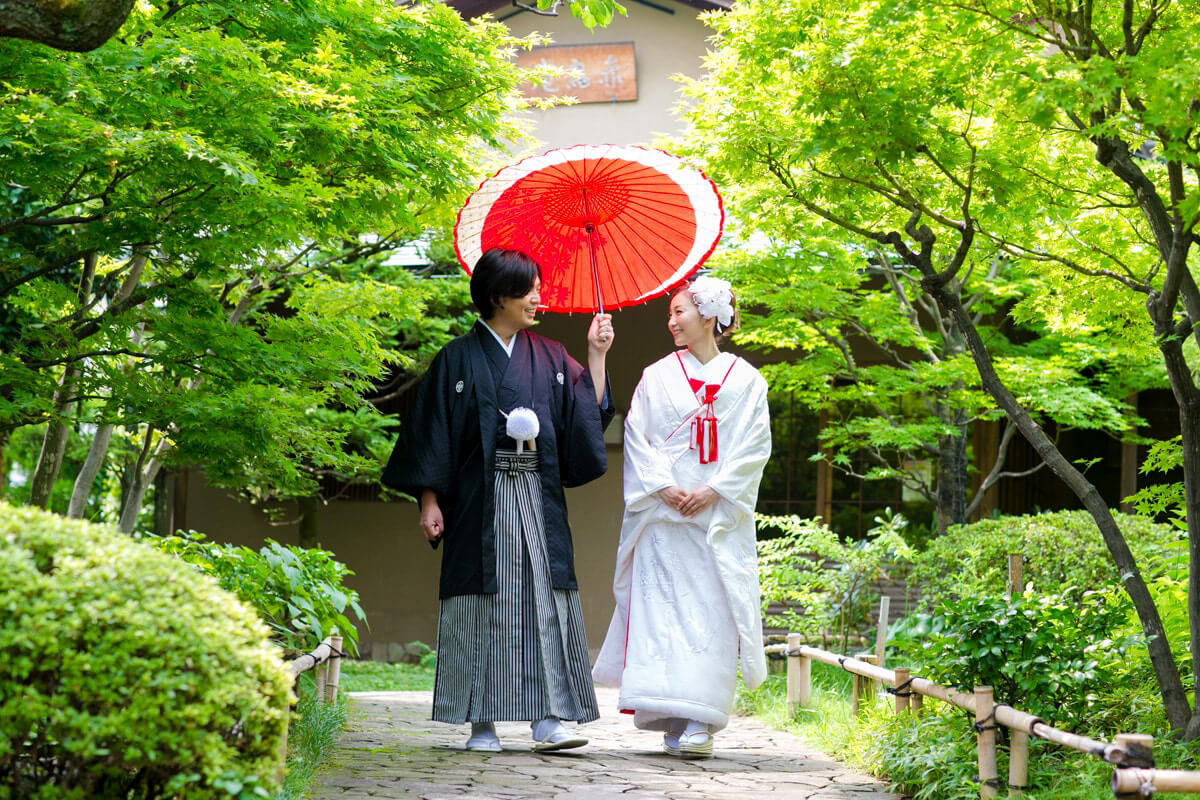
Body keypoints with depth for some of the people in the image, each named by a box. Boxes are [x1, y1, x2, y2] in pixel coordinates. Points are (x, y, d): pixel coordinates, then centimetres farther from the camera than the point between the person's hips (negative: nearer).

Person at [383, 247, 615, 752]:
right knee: (485, 603, -3)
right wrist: (429, 499, -6)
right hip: (481, 499, -3)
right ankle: (482, 725, 2)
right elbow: (434, 431, 0)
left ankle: (547, 720, -6)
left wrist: (597, 355, 4)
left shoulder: (550, 359, 13)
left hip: (539, 498, 3)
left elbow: (589, 415, 8)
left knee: (544, 600, -5)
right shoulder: (460, 359, 3)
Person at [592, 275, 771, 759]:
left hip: (720, 515, -1)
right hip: (664, 514, 1)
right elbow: (637, 438, 5)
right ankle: (670, 718, -5)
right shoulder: (657, 376, 11)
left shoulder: (744, 380, 8)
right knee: (661, 605, -7)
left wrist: (714, 491, -10)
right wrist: (663, 487, -9)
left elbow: (754, 447, 1)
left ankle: (701, 720, -10)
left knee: (712, 610, -8)